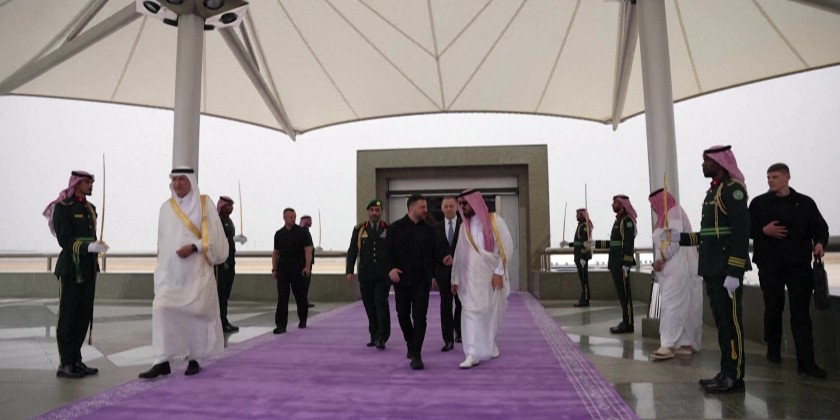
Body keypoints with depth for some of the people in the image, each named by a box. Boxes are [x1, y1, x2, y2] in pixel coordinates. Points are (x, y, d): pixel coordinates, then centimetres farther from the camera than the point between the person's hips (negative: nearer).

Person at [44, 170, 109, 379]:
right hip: (70, 270, -7)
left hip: (88, 270, 7)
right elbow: (65, 240, -16)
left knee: (84, 317, 10)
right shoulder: (63, 207, -8)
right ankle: (65, 365, 8)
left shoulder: (89, 208, 15)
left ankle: (76, 360, 19)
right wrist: (89, 247, -29)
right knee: (67, 317, 0)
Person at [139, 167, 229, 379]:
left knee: (195, 314, 2)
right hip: (170, 272, 3)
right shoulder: (166, 207, 10)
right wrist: (161, 267, 16)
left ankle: (194, 359, 17)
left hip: (196, 272, -3)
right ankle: (162, 361, -7)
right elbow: (162, 241, 17)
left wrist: (194, 247, -18)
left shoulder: (204, 203, -1)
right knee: (161, 309, -11)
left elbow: (213, 236, -6)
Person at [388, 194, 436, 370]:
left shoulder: (428, 230, 7)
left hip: (421, 279, 0)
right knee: (403, 314, 12)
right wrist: (391, 268, -15)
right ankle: (410, 343, 37)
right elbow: (389, 250, 0)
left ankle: (416, 356, -1)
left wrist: (431, 275, 0)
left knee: (419, 317, -5)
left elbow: (432, 254, 8)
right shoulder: (396, 227, 2)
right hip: (401, 278, 0)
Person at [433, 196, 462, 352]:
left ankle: (459, 331, 28)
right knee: (445, 306, 2)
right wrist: (433, 274, 3)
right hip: (443, 272, 1)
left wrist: (455, 258, -17)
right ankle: (448, 340, 7)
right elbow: (433, 251, 7)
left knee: (460, 304, 5)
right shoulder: (436, 228, 8)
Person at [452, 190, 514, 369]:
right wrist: (455, 279, 8)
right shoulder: (464, 226, 10)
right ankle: (473, 354, -4)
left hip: (491, 277, -2)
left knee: (492, 314, 10)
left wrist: (499, 272, -14)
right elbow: (460, 254, 11)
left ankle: (490, 344, 34)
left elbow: (506, 247, -8)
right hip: (470, 278, 2)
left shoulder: (494, 221, -3)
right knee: (471, 313, -7)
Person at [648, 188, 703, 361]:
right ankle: (686, 344, 11)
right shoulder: (667, 216, 19)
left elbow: (674, 242, -19)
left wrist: (660, 260, -13)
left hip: (678, 268, -9)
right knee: (682, 306, 8)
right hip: (670, 269, 9)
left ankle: (669, 345, -14)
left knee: (672, 305, -12)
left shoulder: (674, 214, -9)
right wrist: (660, 261, 6)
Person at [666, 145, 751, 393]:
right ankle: (726, 372, 22)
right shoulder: (713, 191, 18)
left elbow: (741, 233, -19)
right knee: (721, 322, 13)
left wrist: (734, 272, -23)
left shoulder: (733, 189, -11)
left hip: (727, 270, -9)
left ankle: (735, 377, 6)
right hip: (712, 270, 9)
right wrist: (679, 237, 15)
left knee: (731, 321, -3)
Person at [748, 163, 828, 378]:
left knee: (801, 311, -3)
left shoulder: (805, 203, 8)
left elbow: (820, 227, 8)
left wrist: (820, 243, -11)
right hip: (770, 265, 0)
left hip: (799, 265, 0)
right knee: (773, 308, 11)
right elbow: (748, 229, 4)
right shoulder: (759, 203, 5)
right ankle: (773, 350, 30)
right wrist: (764, 231, -14)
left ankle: (806, 361, -1)